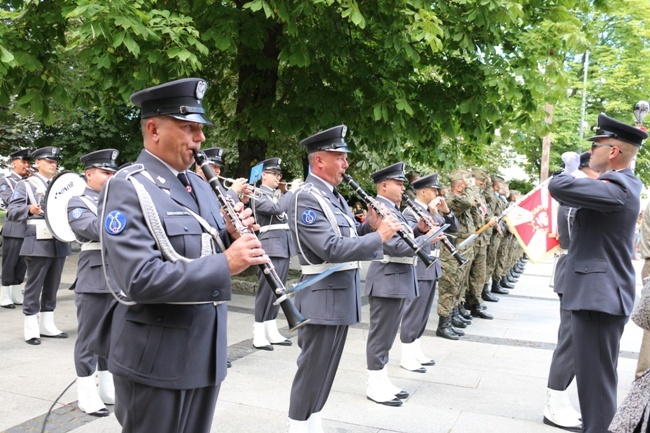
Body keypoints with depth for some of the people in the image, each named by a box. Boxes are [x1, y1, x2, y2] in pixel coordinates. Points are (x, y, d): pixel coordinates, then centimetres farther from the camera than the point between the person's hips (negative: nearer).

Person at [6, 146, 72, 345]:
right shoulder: (26, 184, 1)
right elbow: (12, 211, -7)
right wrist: (30, 209, -26)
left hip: (60, 242, 5)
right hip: (38, 243, -5)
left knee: (52, 286, 10)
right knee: (34, 286, -1)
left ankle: (47, 325, 18)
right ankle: (31, 329, 6)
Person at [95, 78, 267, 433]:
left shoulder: (199, 185, 10)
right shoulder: (127, 189, -14)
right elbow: (140, 279, -25)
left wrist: (232, 237, -6)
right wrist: (225, 264, -29)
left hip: (205, 350, 7)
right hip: (154, 357, -7)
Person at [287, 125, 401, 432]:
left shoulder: (334, 196, 13)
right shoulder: (306, 198, -18)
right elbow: (331, 248, -26)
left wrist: (369, 227, -2)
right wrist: (379, 236, -20)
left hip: (342, 294, 10)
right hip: (323, 297, -10)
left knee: (325, 369, 18)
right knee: (312, 371, 1)